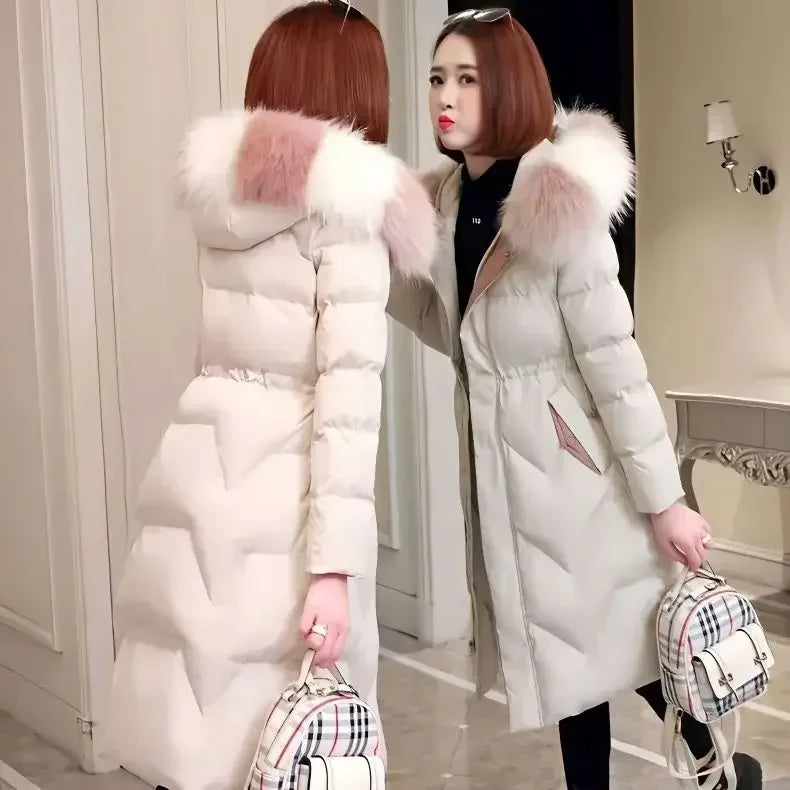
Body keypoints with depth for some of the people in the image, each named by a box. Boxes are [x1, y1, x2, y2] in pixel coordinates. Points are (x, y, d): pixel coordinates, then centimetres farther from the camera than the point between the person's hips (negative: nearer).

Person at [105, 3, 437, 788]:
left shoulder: (221, 182, 10)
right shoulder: (344, 199, -9)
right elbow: (348, 392, -15)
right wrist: (334, 563, -16)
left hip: (201, 467, 6)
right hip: (280, 493, -6)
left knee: (196, 719, 13)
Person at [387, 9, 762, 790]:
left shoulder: (557, 202, -20)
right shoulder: (448, 200, 2)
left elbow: (614, 359, -18)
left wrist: (662, 498, -13)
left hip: (574, 463, -6)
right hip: (501, 462, 6)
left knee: (622, 638, 8)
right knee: (571, 648, 16)